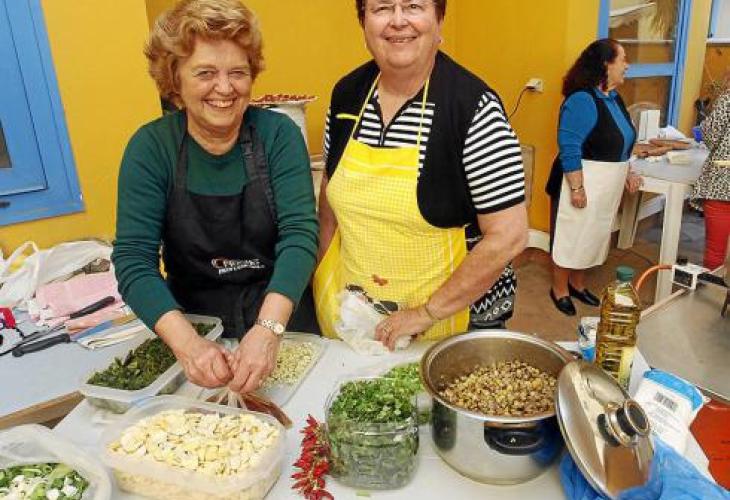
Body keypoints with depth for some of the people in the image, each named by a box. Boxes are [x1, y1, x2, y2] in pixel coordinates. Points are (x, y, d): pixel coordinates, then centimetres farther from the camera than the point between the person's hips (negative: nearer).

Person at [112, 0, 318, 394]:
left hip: (282, 319, 0)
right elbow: (133, 260, -17)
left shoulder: (278, 133, -12)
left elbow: (299, 233, -21)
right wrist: (187, 343, -33)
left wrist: (269, 328, -37)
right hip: (194, 321, 0)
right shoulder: (150, 147, -10)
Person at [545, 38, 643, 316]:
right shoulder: (582, 100, -20)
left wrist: (627, 174, 16)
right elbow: (569, 148, -24)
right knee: (571, 236, 4)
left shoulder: (614, 98, 9)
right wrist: (576, 188, -25)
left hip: (608, 186, 9)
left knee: (593, 236, 18)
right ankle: (559, 289, 20)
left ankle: (577, 284, 34)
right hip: (583, 184, -9)